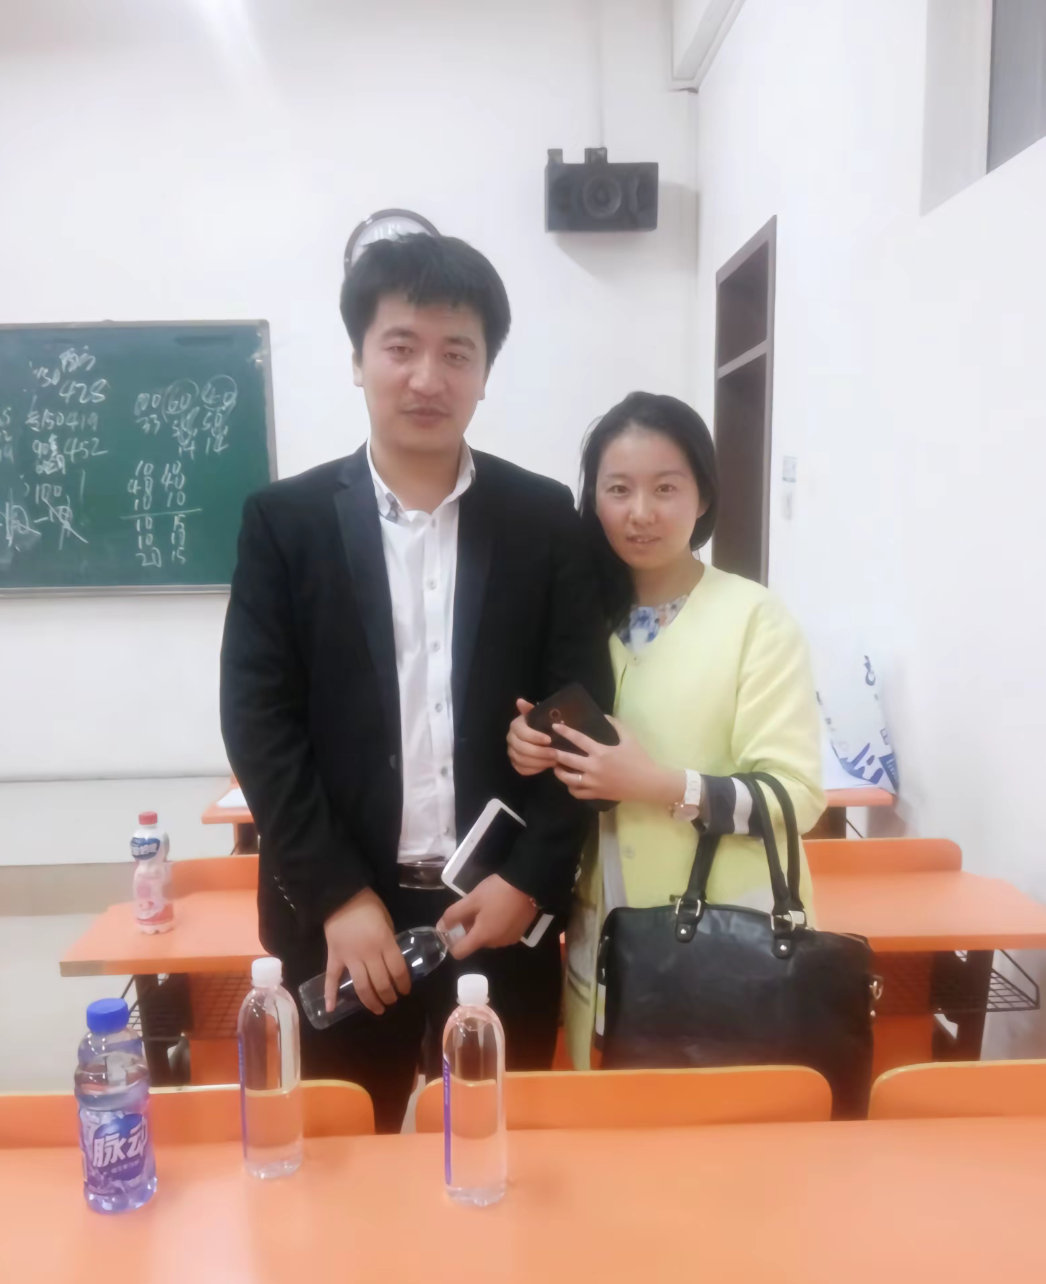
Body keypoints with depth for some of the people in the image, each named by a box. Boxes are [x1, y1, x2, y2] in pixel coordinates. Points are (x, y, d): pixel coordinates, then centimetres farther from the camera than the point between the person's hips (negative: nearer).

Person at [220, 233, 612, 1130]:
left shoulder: (545, 518, 1)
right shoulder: (285, 520, -1)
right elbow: (258, 720, -4)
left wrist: (531, 878, -7)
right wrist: (339, 895, -9)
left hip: (505, 906, 1)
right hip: (337, 917, 0)